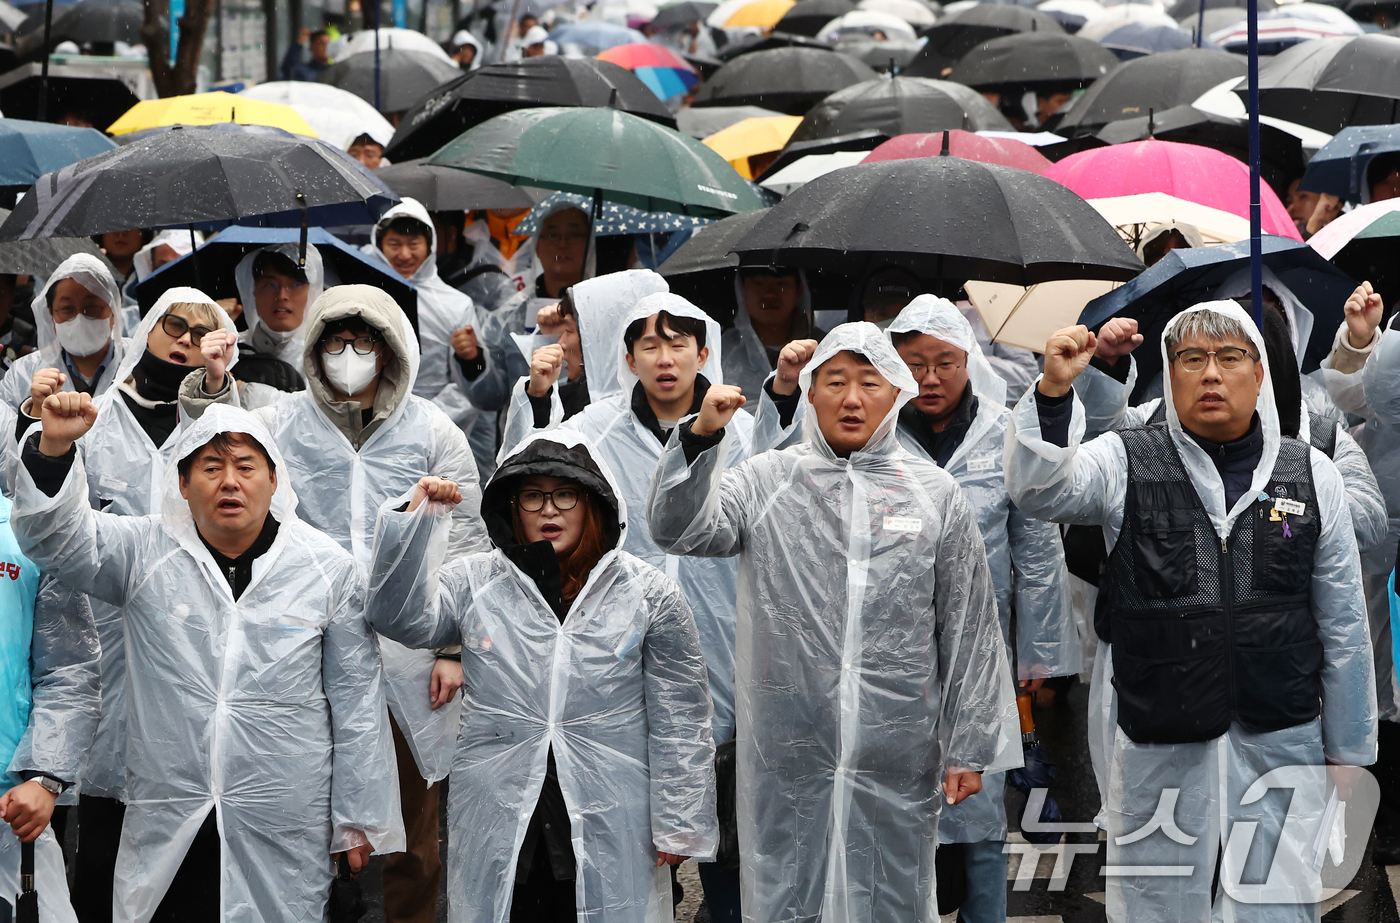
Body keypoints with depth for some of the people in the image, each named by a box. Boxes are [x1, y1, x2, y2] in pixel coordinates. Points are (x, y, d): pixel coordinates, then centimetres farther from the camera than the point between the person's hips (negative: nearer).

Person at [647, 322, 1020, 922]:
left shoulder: (937, 495, 6)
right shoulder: (766, 482, 6)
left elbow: (970, 632, 7)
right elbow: (678, 530, -8)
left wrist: (969, 749, 4)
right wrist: (701, 438, -23)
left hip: (897, 757, 0)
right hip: (787, 754, 0)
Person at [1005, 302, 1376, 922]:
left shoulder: (1310, 475, 6)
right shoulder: (1125, 464, 2)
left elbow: (1344, 628, 10)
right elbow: (1036, 490, -18)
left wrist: (1350, 754, 10)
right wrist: (1053, 390, -34)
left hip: (1282, 746, 1)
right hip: (1159, 749, -1)